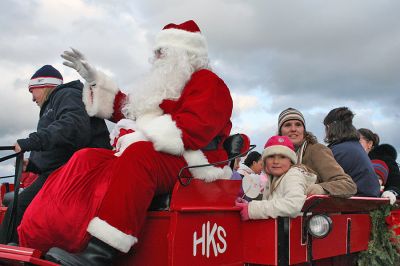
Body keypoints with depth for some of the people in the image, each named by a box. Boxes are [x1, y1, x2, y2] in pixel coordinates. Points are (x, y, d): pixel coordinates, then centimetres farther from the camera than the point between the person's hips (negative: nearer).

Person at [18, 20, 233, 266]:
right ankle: (39, 238, -16)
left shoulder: (207, 82, 0)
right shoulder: (165, 84, 27)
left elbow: (194, 127, -18)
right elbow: (125, 109, 35)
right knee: (87, 160, -9)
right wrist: (94, 78, 31)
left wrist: (141, 136, -17)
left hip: (188, 164, -8)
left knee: (138, 155, -38)